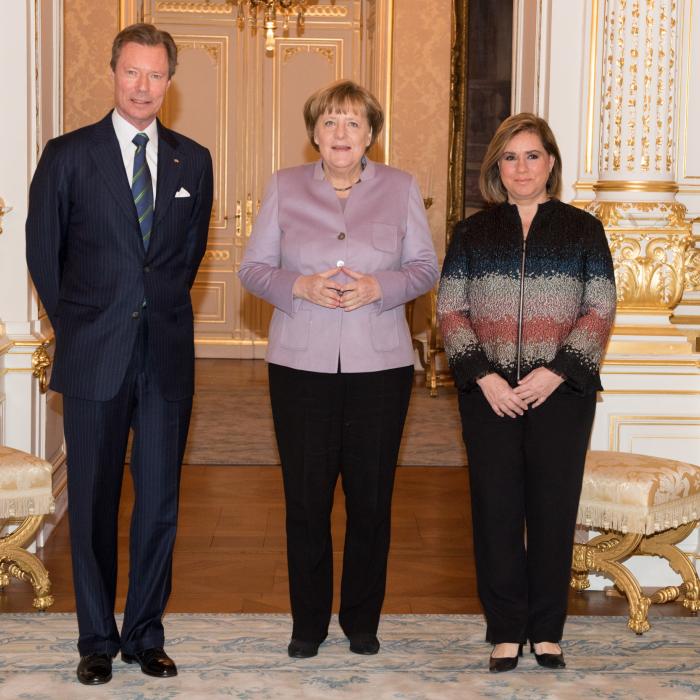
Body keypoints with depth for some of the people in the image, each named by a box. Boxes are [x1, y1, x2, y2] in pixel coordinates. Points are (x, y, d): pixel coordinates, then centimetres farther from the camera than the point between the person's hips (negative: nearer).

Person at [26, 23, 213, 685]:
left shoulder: (192, 161, 8)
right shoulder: (68, 155, 0)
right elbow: (42, 251, 6)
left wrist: (160, 308, 13)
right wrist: (74, 327, 8)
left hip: (166, 355, 2)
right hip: (95, 356, -2)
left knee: (160, 501, 6)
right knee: (93, 501, 5)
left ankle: (145, 634, 20)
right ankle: (97, 639, 18)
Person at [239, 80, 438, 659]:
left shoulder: (401, 188, 7)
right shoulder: (285, 187, 7)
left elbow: (426, 268, 7)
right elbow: (254, 268, 6)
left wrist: (379, 287, -12)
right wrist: (300, 287, -14)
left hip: (380, 365, 0)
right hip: (301, 365, 0)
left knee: (371, 497, 4)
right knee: (305, 497, 2)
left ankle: (362, 620, 20)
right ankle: (308, 622, 17)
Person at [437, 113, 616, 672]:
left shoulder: (582, 229, 6)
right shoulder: (473, 232, 8)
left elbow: (600, 311, 0)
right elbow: (451, 310, 3)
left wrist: (555, 372, -12)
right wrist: (484, 376, -10)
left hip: (561, 392, -1)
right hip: (490, 394, 1)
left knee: (554, 510, 3)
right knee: (496, 510, 2)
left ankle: (547, 631, 16)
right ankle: (506, 631, 13)